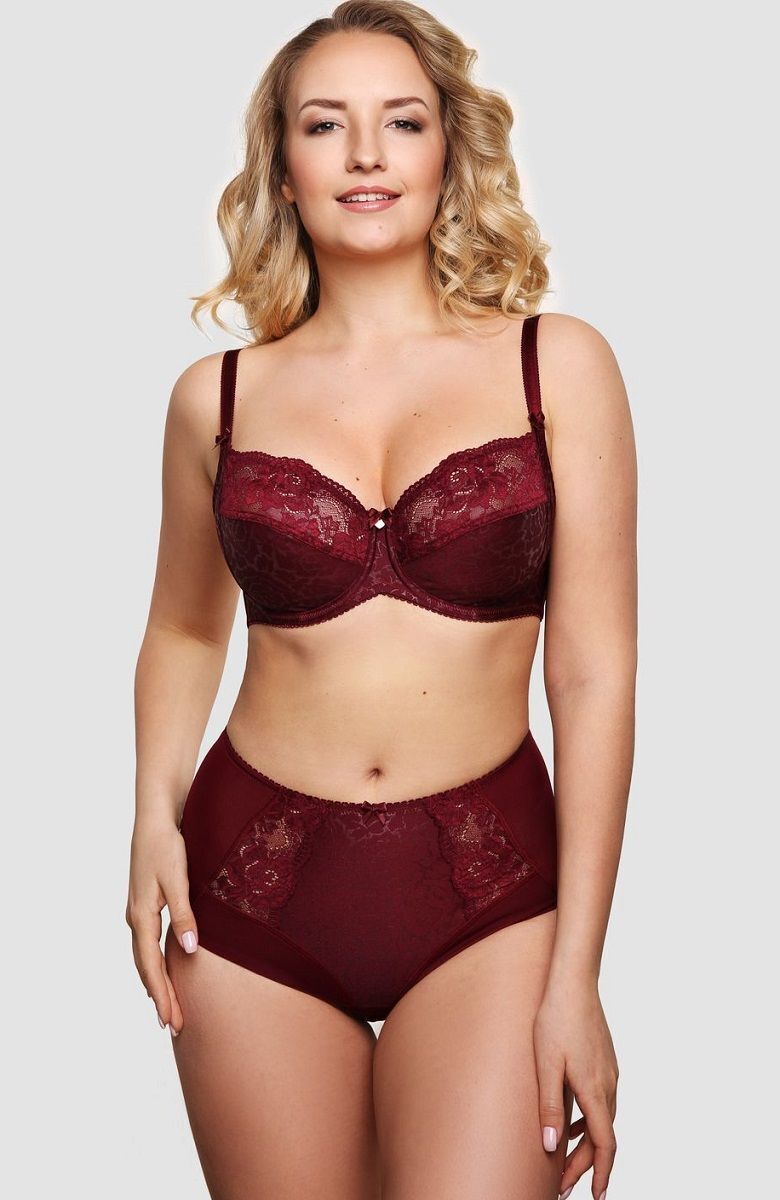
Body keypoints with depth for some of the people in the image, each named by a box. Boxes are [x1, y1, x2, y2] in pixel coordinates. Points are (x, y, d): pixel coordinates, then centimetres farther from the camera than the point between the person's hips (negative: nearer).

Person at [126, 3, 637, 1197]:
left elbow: (595, 669, -3)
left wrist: (576, 971, -6)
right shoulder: (219, 397, 5)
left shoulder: (555, 364, 0)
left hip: (487, 891, -1)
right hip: (254, 886, 2)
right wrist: (155, 818, 1)